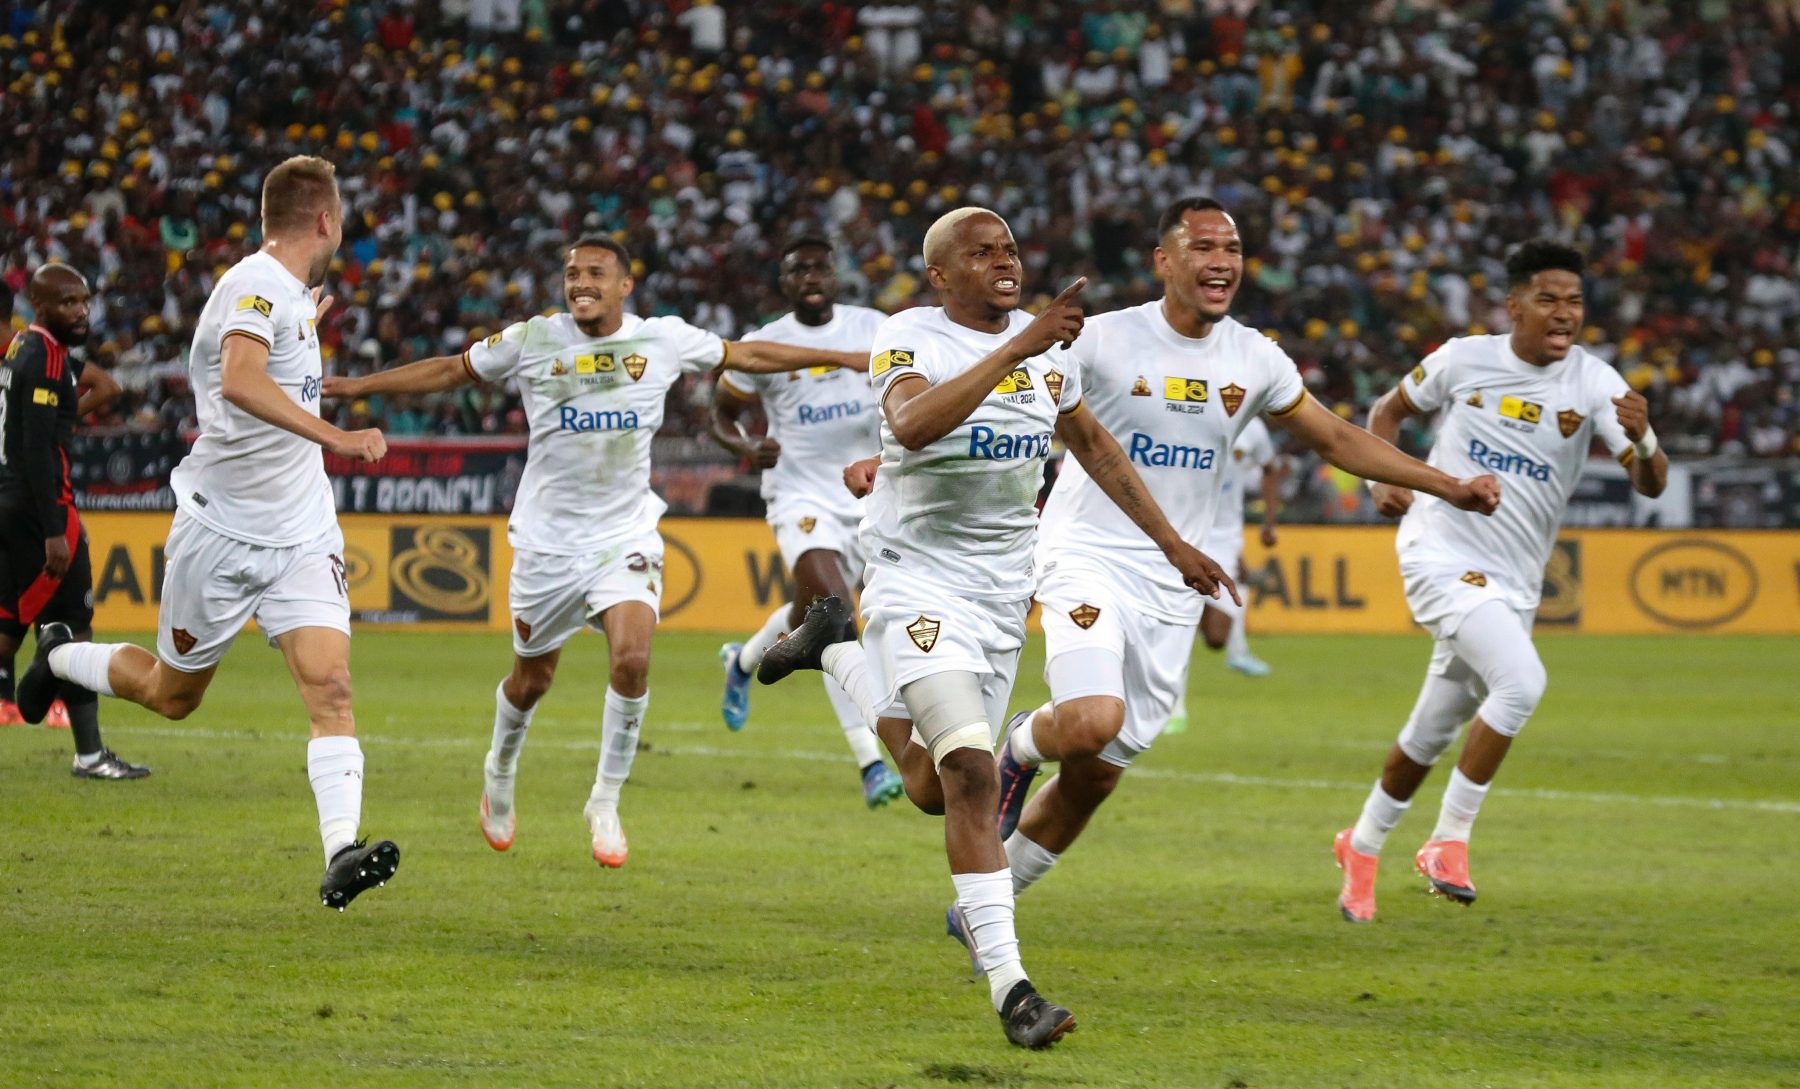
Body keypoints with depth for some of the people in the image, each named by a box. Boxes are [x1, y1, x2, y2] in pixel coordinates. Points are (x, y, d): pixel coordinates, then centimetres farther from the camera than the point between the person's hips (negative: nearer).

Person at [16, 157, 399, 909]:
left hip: (300, 535, 6)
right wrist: (334, 439, -45)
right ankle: (60, 658, 41)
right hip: (222, 530, -6)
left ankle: (341, 853, -25)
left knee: (330, 685, -14)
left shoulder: (289, 294, 10)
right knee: (172, 693, 12)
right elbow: (240, 382, -37)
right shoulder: (257, 286, -17)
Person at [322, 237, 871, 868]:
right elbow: (451, 371, 8)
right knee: (532, 679, 11)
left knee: (632, 660, -21)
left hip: (625, 535, 0)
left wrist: (842, 359, 13)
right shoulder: (531, 342, -4)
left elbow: (746, 355, 11)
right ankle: (500, 772, 43)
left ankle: (605, 804, -4)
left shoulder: (663, 341, -2)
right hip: (548, 539, 0)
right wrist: (359, 386, 7)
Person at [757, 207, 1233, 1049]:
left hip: (1003, 589, 6)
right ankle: (1007, 983, -19)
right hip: (920, 579, -6)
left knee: (936, 790, 14)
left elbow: (1093, 446, 21)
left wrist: (1171, 543, 21)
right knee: (971, 775, -20)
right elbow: (912, 425, -36)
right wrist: (1016, 349, -38)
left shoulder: (1047, 347, 5)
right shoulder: (912, 340, -14)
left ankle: (839, 652, 39)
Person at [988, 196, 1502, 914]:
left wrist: (1447, 486, 10)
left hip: (1170, 588, 5)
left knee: (1094, 776, 6)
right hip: (1087, 561, -5)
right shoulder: (1103, 342, -10)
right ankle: (1020, 748, 7)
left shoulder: (1253, 359, 4)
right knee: (1092, 725, -29)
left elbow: (1338, 440, 16)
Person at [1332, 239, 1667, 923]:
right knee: (1521, 680, -26)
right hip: (1441, 555, -4)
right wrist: (1383, 479, -3)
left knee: (1433, 736, 15)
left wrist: (1641, 440, -36)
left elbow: (1650, 484, -14)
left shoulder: (1594, 384, -4)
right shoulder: (1464, 360, -4)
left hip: (1512, 584, 4)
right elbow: (1389, 411, 14)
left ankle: (1362, 847, 37)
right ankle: (1450, 839, -16)